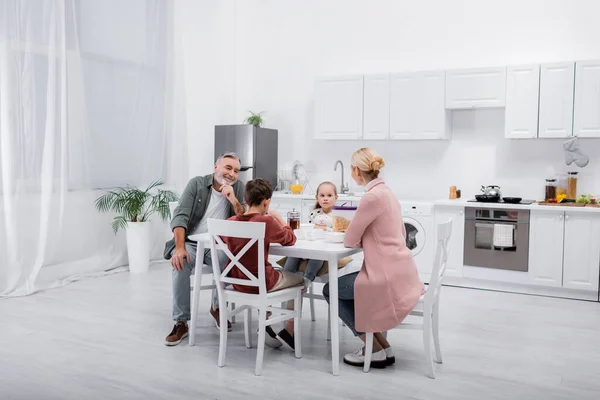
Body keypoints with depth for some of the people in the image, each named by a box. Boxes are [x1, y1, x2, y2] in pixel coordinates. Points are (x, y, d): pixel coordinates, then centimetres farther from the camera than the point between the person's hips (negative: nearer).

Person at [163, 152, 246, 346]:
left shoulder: (238, 188, 2)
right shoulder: (197, 184, -4)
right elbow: (180, 216, -13)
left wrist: (233, 200, -22)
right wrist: (180, 247, -28)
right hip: (191, 242, -1)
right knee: (181, 263, -33)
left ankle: (217, 307, 0)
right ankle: (181, 322, -19)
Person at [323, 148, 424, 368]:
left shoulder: (372, 196, -18)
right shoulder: (386, 192, 12)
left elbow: (350, 241, -13)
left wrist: (351, 232, 10)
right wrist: (364, 237, 16)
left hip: (388, 275, -9)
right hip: (400, 271, 9)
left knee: (330, 290, 8)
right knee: (343, 287, 24)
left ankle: (375, 350, 11)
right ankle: (383, 346, 22)